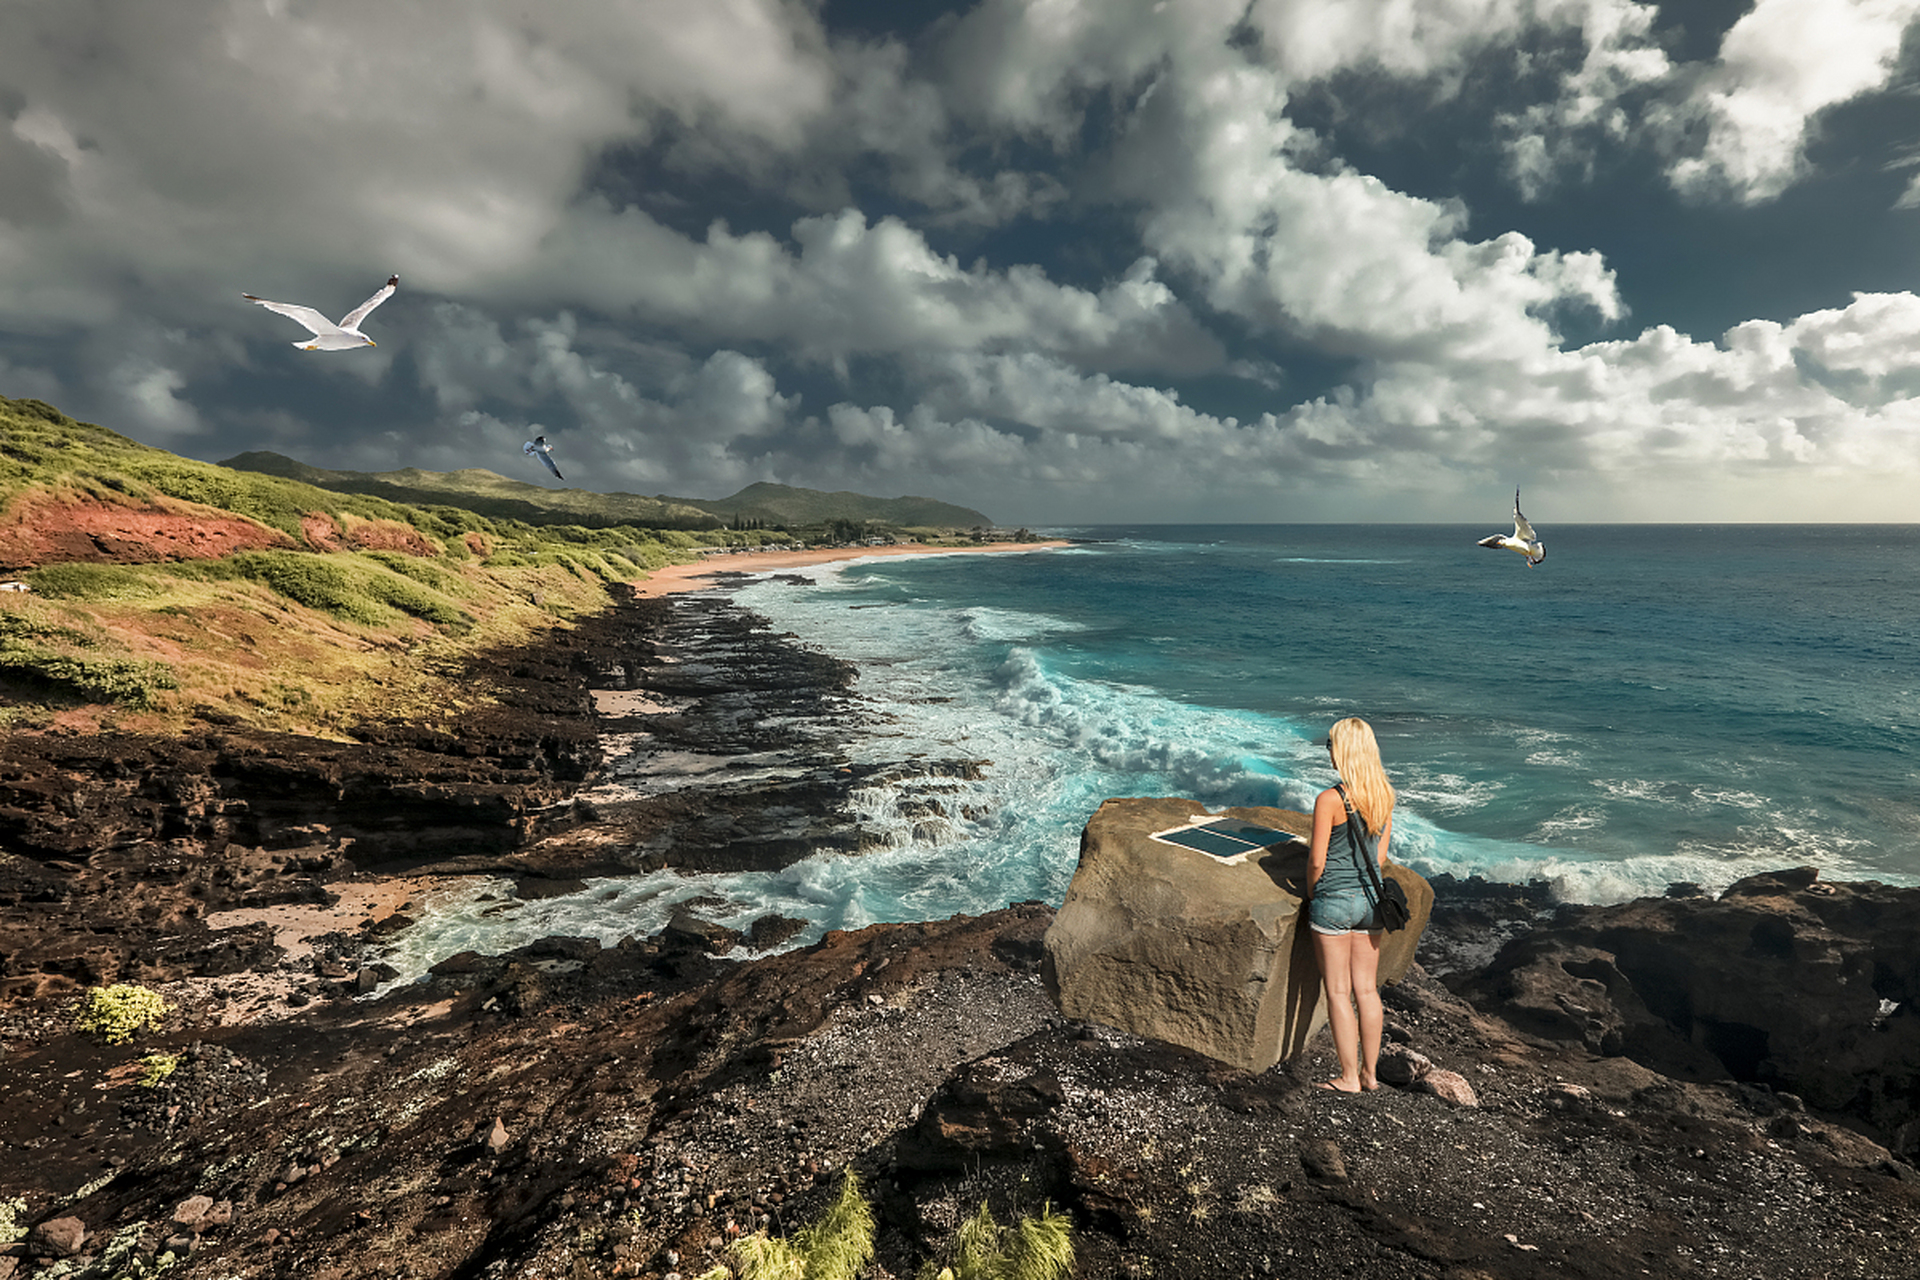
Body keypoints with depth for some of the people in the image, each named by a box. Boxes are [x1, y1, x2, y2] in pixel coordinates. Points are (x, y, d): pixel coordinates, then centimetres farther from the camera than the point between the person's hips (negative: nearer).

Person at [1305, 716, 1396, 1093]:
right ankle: (1369, 1072, 28)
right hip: (1370, 899, 6)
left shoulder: (1330, 799, -19)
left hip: (1334, 900, -6)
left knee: (1338, 992, 7)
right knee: (1367, 989, 16)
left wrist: (1311, 892, 3)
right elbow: (1380, 855, 9)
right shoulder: (1384, 795, 1)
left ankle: (1349, 1077, 17)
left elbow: (1316, 860, -14)